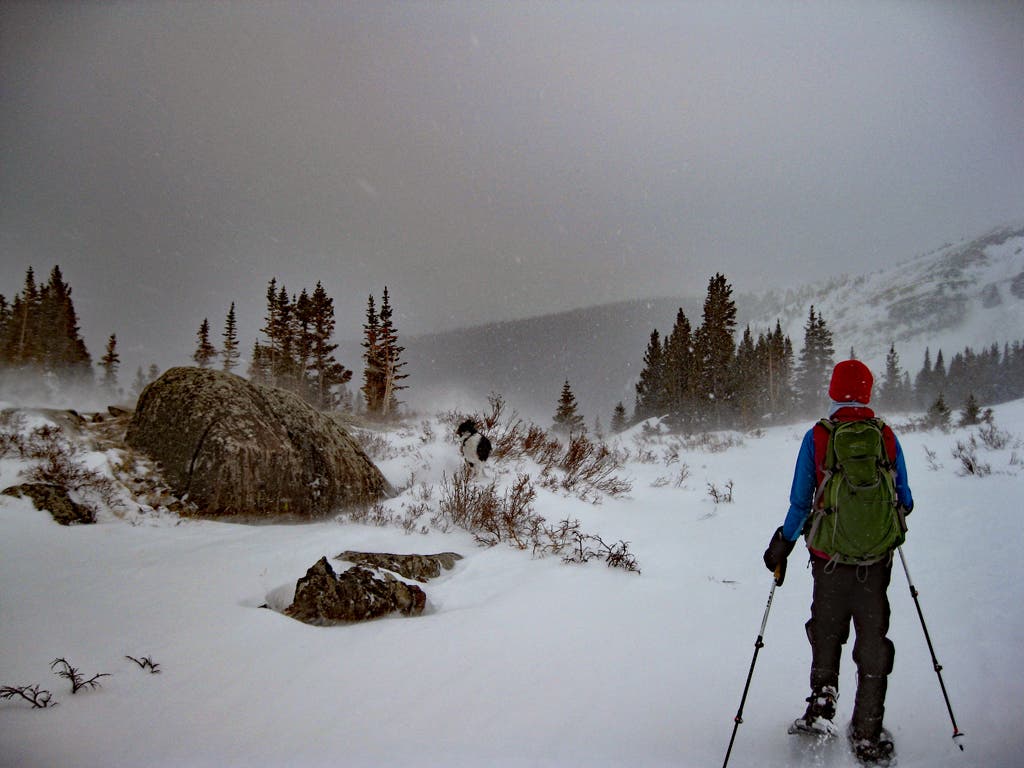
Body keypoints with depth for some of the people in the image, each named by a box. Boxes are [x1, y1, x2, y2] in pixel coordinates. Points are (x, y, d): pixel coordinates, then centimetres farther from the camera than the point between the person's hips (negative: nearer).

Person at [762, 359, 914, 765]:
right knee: (873, 644, 12)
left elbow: (800, 503, -6)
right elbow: (904, 501, 3)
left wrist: (783, 543, 8)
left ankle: (821, 704, 13)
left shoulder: (816, 437, -8)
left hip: (829, 557, -1)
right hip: (876, 558, 1)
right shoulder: (887, 437, -4)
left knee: (827, 633, 21)